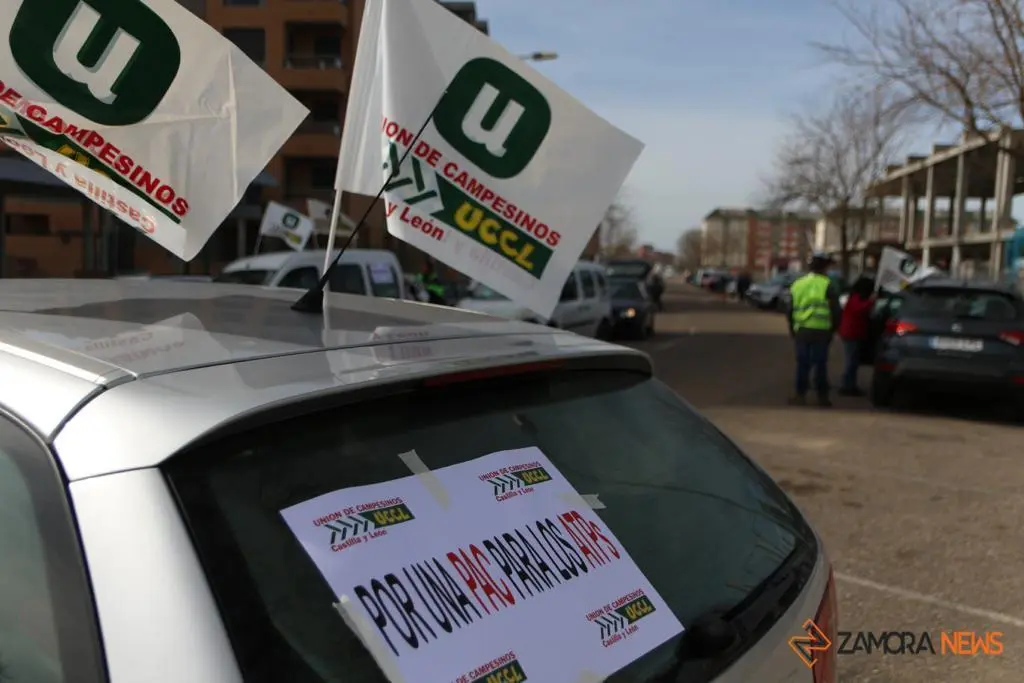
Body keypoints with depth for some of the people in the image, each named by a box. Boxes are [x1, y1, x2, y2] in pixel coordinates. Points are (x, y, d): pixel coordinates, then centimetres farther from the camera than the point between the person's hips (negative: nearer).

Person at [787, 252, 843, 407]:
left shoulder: (797, 284, 12)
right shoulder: (828, 286, -2)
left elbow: (790, 311, 13)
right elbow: (836, 311, -4)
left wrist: (792, 330, 20)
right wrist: (833, 329, 9)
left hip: (801, 330, 3)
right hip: (821, 331, -3)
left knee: (803, 363, 8)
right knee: (820, 363, 3)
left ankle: (800, 395, 7)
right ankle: (822, 396, 8)